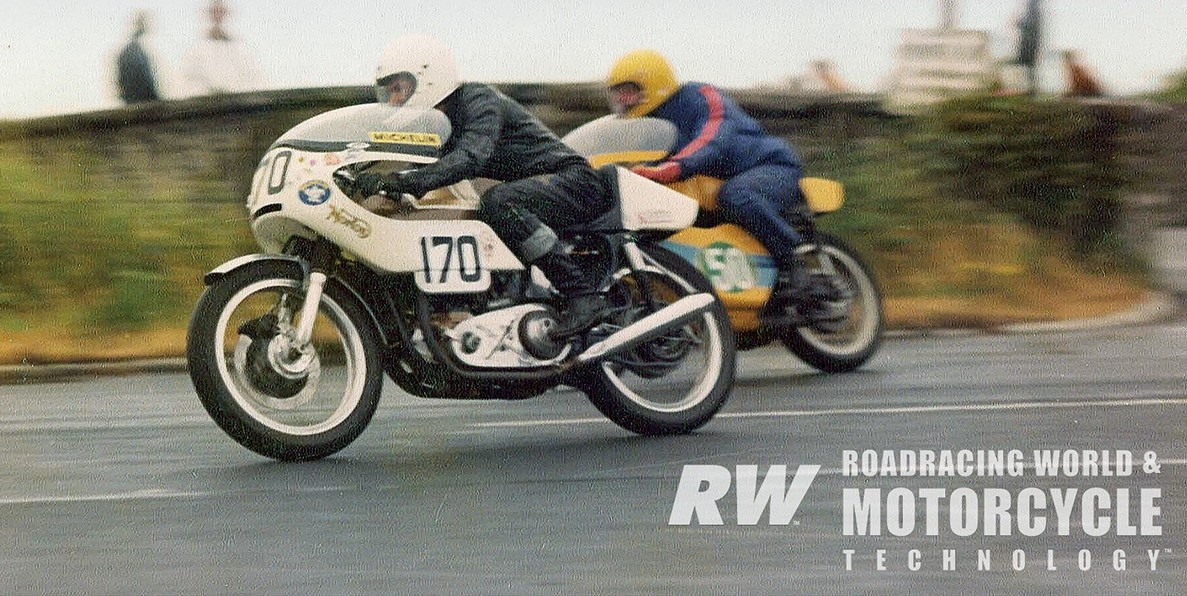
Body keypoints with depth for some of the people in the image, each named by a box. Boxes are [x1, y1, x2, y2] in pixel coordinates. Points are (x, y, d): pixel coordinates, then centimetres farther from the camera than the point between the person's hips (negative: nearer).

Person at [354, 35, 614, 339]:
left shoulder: (478, 99, -15)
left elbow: (472, 157, -33)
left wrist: (403, 181, -42)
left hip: (574, 179, -10)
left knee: (497, 203, -37)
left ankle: (583, 294, -36)